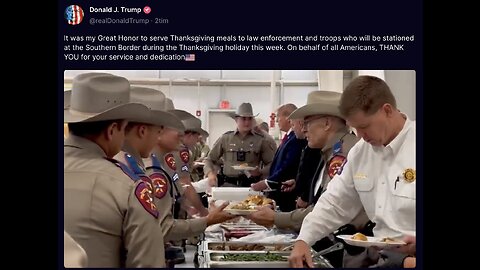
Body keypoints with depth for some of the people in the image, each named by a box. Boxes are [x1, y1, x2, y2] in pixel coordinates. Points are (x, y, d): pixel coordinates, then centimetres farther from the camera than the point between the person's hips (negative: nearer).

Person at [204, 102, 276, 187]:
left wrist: (260, 172, -10)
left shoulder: (260, 140, 7)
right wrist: (210, 173, -2)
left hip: (251, 184, 0)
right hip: (228, 183, 0)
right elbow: (209, 160, 15)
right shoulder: (225, 138, 10)